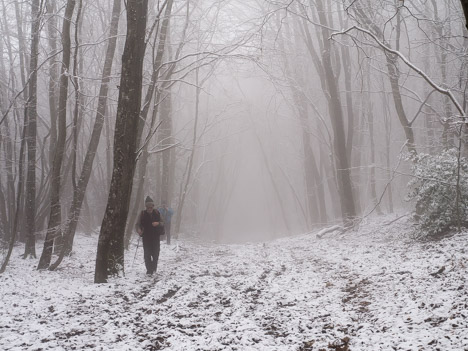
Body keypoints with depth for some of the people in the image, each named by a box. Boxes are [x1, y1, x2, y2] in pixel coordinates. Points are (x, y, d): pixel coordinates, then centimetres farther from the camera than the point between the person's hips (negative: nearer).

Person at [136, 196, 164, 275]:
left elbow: (162, 223, 8)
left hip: (156, 237, 1)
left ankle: (154, 268, 26)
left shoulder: (157, 213, 2)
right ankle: (149, 270, 2)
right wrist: (138, 229, -27)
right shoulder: (142, 214, -2)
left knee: (155, 254, 3)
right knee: (147, 254, -6)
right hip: (146, 237, -1)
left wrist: (158, 223, -15)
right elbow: (138, 224, -4)